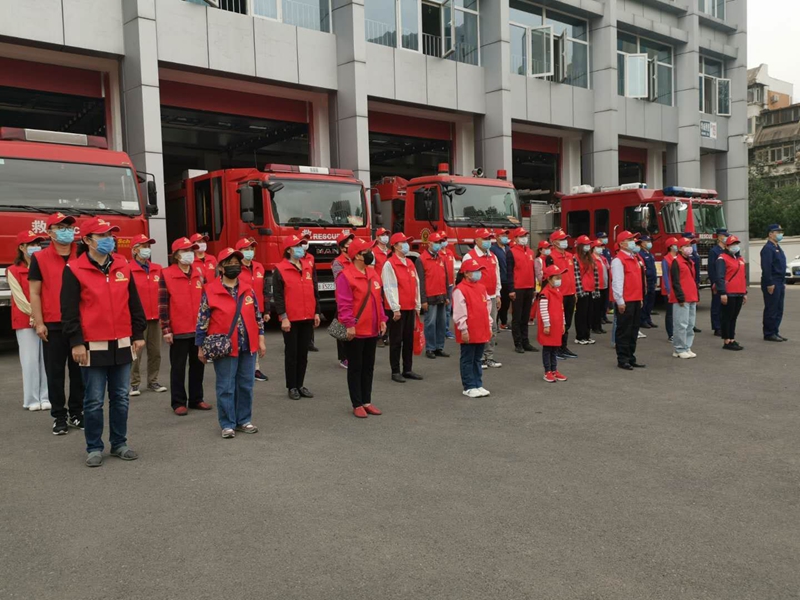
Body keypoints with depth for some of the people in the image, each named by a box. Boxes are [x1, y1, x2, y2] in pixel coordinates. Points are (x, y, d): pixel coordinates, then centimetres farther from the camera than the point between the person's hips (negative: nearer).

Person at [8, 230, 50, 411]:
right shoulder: (13, 271, 1)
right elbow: (19, 299, -5)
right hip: (25, 322, -3)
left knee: (46, 359, 2)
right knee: (30, 360, -2)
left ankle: (45, 397, 10)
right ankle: (32, 400, 5)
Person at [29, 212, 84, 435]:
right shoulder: (40, 258, 1)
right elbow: (34, 293, -1)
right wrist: (39, 323, -7)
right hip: (53, 325, -2)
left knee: (79, 371, 8)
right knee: (55, 373, 4)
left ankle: (77, 412, 20)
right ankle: (59, 416, 13)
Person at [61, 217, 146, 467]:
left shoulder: (123, 266, 8)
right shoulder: (74, 269, -5)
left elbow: (134, 303, 12)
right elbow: (69, 310, -7)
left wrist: (138, 334, 9)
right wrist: (76, 342, -12)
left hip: (122, 345, 4)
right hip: (93, 346, -4)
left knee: (121, 398, 11)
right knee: (94, 401, 4)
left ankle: (119, 443, 23)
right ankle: (94, 447, 17)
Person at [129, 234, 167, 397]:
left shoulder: (158, 269, 10)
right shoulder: (129, 270, -7)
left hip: (155, 318, 5)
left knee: (155, 351, 10)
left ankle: (153, 381, 22)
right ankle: (134, 383, 11)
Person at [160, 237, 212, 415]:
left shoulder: (199, 273, 8)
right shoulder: (166, 274, -6)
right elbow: (163, 304, -8)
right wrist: (165, 329, -11)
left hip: (199, 329, 5)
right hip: (178, 331, -4)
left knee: (198, 365, 12)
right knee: (178, 368, 5)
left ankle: (196, 399, 24)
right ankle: (179, 402, 15)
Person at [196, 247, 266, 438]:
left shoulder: (248, 290, 6)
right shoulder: (210, 291, -6)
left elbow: (257, 317, 12)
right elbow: (202, 321, -3)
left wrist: (261, 340, 10)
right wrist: (201, 347, -2)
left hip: (247, 346, 4)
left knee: (246, 385, 11)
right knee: (226, 387, 3)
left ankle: (244, 420, 25)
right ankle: (227, 424, 15)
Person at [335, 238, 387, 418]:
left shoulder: (373, 273, 11)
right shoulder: (345, 276, -14)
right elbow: (343, 303, -18)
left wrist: (382, 319, 11)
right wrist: (349, 324, -22)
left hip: (372, 330, 8)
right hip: (355, 331, -8)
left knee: (369, 367, 15)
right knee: (355, 368, 4)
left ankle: (367, 401, 25)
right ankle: (357, 404, 13)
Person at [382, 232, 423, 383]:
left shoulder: (410, 263, 13)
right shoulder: (389, 264, -10)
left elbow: (416, 285, 15)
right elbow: (389, 288, -15)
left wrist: (418, 306, 13)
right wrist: (395, 308, -18)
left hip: (410, 308, 7)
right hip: (397, 309, -7)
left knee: (409, 339, 11)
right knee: (396, 341, 0)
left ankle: (408, 370, 21)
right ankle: (395, 372, 9)